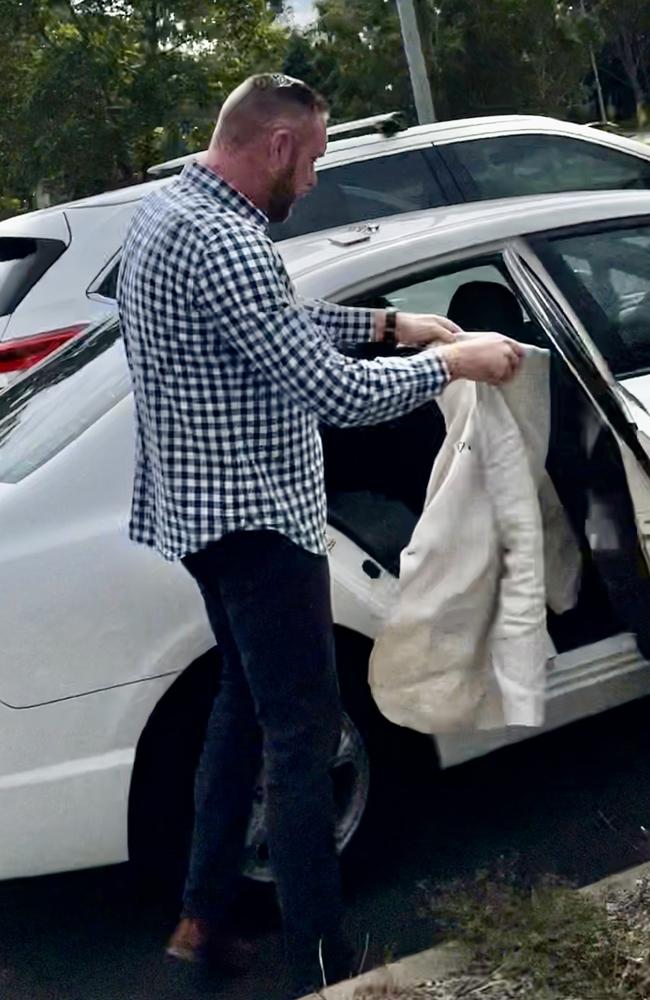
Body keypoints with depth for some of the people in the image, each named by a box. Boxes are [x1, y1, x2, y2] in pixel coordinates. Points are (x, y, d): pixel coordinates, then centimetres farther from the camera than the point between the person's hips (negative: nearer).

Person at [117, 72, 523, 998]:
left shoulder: (169, 208, 9)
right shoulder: (221, 241, -25)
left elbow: (280, 326, 20)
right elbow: (334, 392, -26)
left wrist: (385, 323, 14)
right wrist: (451, 363, -13)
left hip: (205, 507, 11)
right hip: (256, 516, -11)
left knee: (246, 700, 21)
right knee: (304, 732, -3)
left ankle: (202, 919, 28)